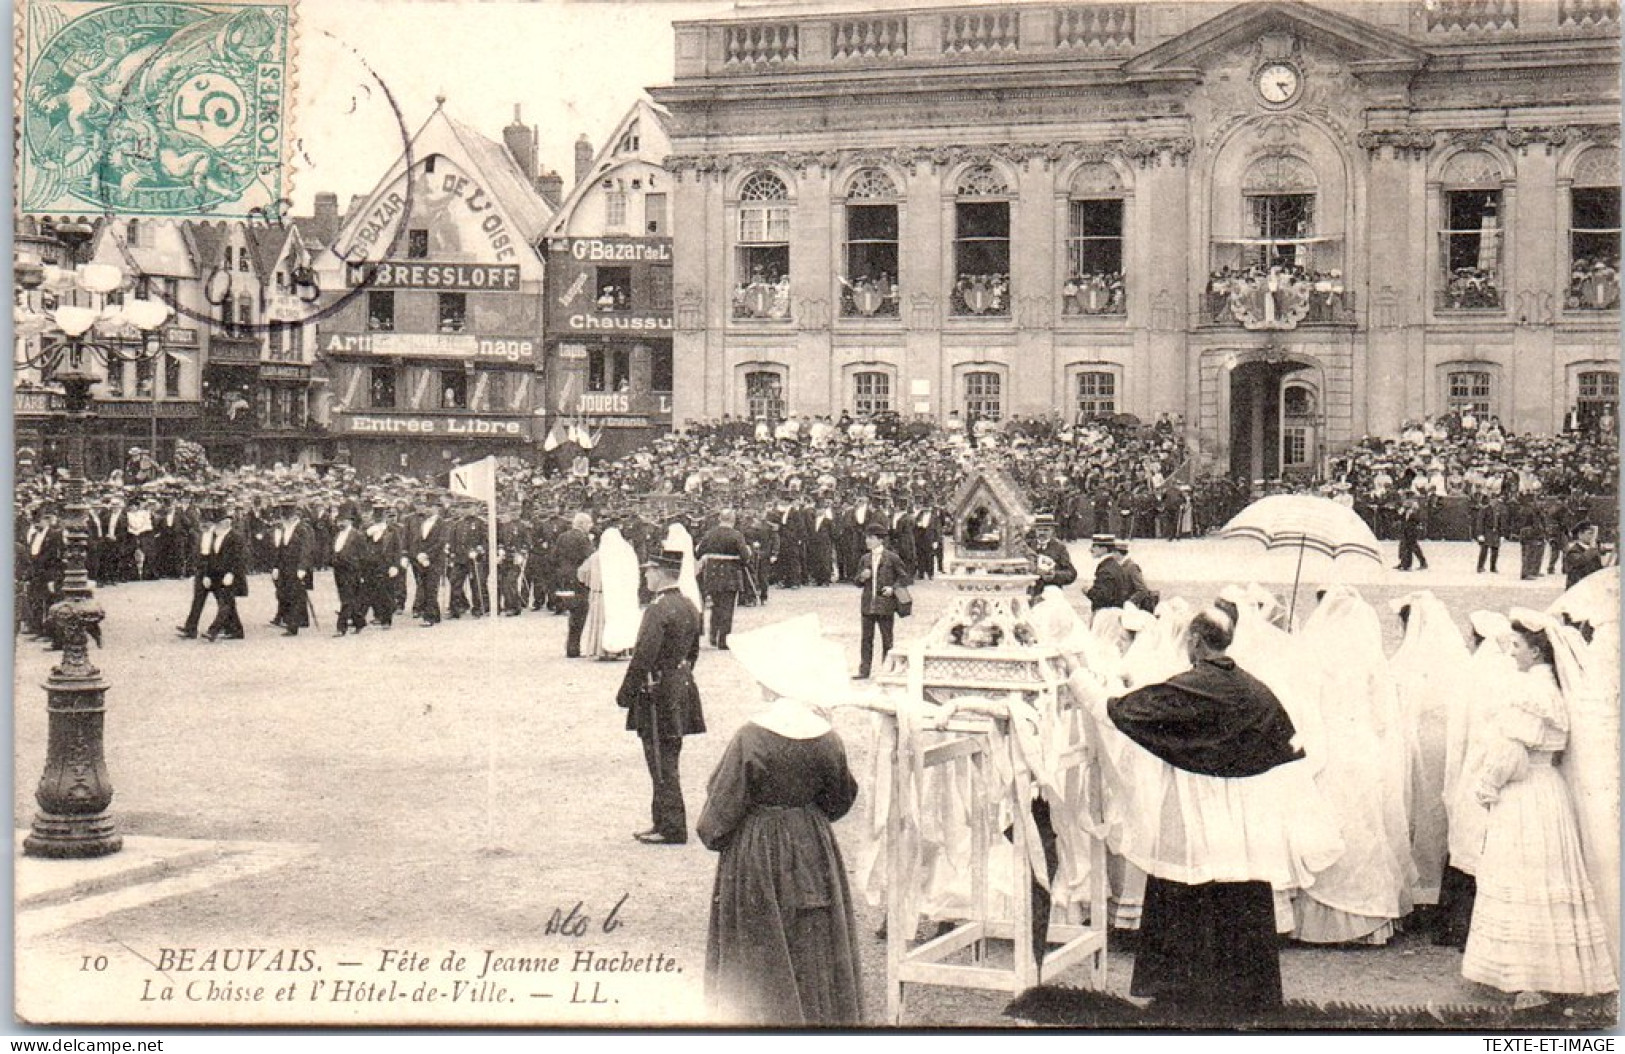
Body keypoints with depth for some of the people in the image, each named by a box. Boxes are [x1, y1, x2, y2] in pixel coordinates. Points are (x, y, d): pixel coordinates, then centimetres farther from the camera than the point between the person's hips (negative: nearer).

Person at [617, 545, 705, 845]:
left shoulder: (658, 610, -19)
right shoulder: (689, 607, 9)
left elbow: (642, 657, -22)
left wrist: (625, 694, -14)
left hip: (658, 694, -9)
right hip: (682, 691, 9)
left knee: (662, 764, -3)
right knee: (668, 762, 16)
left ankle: (671, 829, 1)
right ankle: (663, 822, 23)